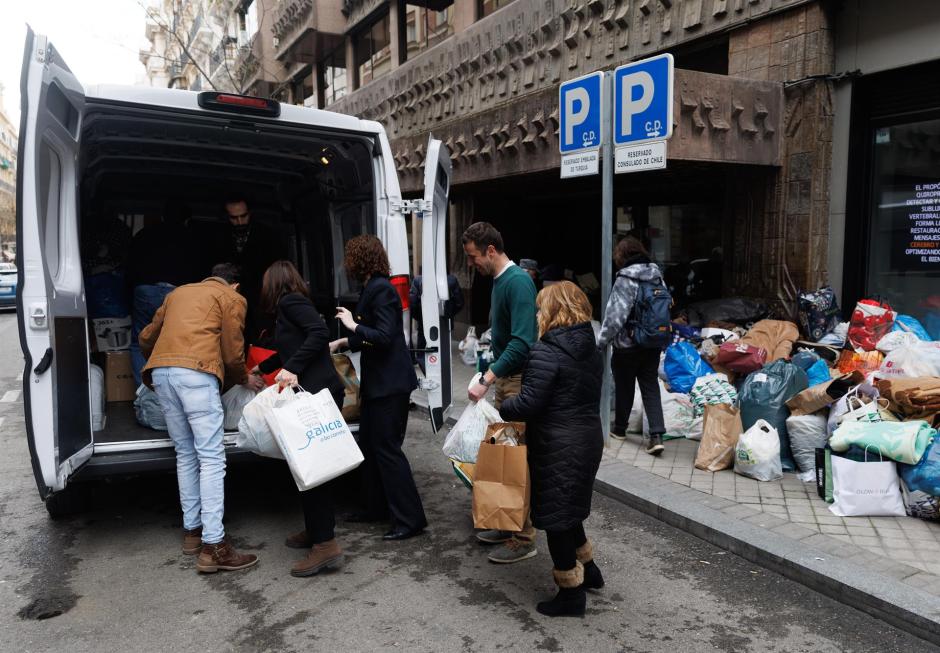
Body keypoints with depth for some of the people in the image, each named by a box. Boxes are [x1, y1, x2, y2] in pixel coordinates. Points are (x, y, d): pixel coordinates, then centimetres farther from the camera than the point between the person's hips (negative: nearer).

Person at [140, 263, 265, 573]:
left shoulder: (179, 292, 29)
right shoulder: (232, 298, 12)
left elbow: (146, 338, 32)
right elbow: (233, 353, 6)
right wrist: (244, 380, 25)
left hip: (160, 371, 7)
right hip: (195, 373, -7)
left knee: (186, 455, 16)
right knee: (212, 458, -6)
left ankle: (192, 530, 20)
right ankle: (213, 546, -10)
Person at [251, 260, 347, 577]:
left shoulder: (289, 301, -2)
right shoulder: (292, 305, 26)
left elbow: (320, 332, -19)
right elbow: (288, 351, 42)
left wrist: (292, 368, -24)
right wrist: (261, 368, 58)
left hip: (318, 392, -9)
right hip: (314, 393, 9)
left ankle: (326, 544, -7)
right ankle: (317, 531, 24)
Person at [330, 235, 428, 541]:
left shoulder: (381, 289, -16)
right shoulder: (373, 288, 12)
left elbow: (384, 337, -23)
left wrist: (353, 325, -13)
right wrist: (343, 342, 28)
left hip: (390, 383, -10)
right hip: (378, 381, 10)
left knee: (386, 448, -5)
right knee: (369, 443, 17)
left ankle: (410, 519, 2)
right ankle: (377, 507, 30)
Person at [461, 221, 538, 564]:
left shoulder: (518, 281, -18)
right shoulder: (499, 280, 12)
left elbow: (522, 342, -27)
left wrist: (486, 380, -28)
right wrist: (492, 377, 16)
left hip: (519, 381, -9)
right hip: (504, 379, 10)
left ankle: (524, 539, 8)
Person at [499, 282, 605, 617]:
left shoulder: (546, 352, -19)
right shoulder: (592, 350, 7)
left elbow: (529, 404, -22)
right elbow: (583, 396, 12)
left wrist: (499, 407, -4)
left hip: (557, 448, -8)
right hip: (589, 439, 9)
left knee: (555, 516, 6)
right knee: (570, 509, 25)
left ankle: (571, 593, 18)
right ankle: (588, 570, 39)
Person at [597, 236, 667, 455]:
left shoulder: (625, 279, -17)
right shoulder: (657, 275, 2)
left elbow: (615, 316, -20)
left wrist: (601, 341, -10)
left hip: (627, 344, -5)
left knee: (624, 386, 12)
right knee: (651, 386, 7)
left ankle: (619, 429, 29)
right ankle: (656, 435, -3)